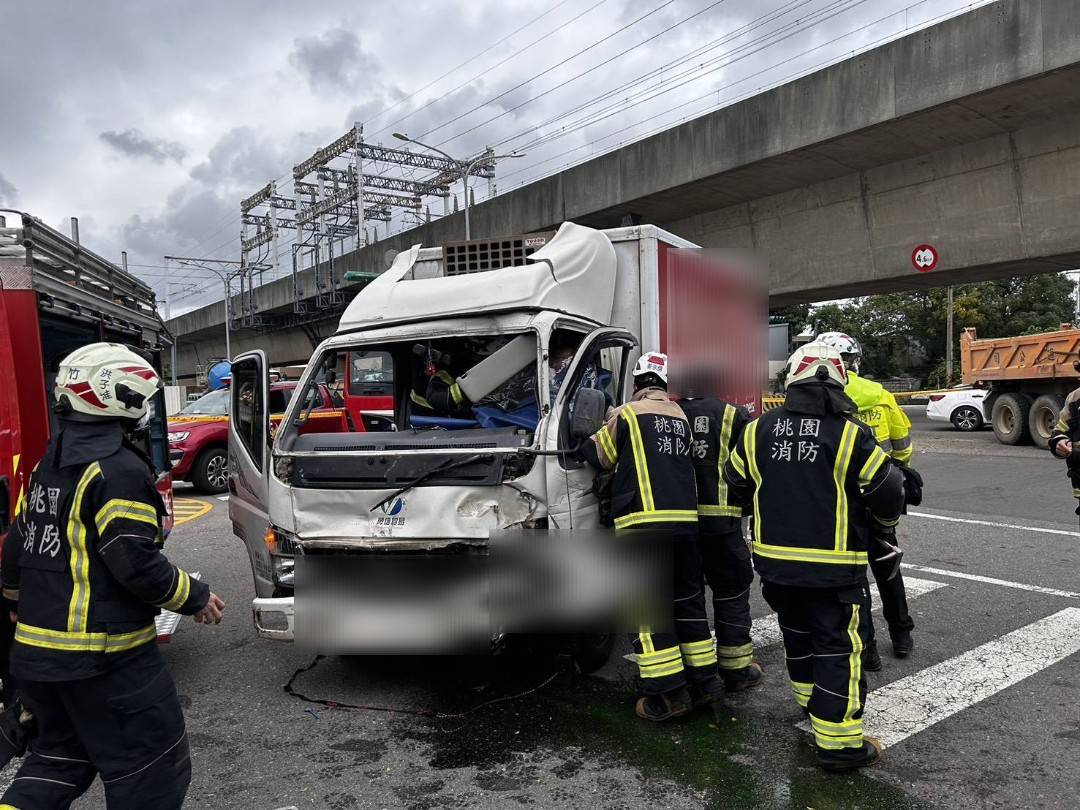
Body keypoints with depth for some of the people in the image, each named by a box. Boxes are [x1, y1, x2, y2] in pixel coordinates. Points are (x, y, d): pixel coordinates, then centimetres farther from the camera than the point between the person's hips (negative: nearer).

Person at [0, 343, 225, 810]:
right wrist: (195, 598, -9)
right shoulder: (119, 471, -20)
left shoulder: (47, 467, 9)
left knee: (60, 753, 27)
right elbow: (136, 565, -23)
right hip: (103, 658, -9)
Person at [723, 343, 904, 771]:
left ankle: (811, 700, 44)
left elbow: (738, 486, 11)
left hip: (775, 560, 5)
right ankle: (839, 742, 8)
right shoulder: (850, 434, -13)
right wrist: (885, 515, 16)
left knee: (798, 634, 24)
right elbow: (887, 494, -8)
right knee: (838, 648, 4)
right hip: (834, 567, -4)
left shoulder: (760, 430, 0)